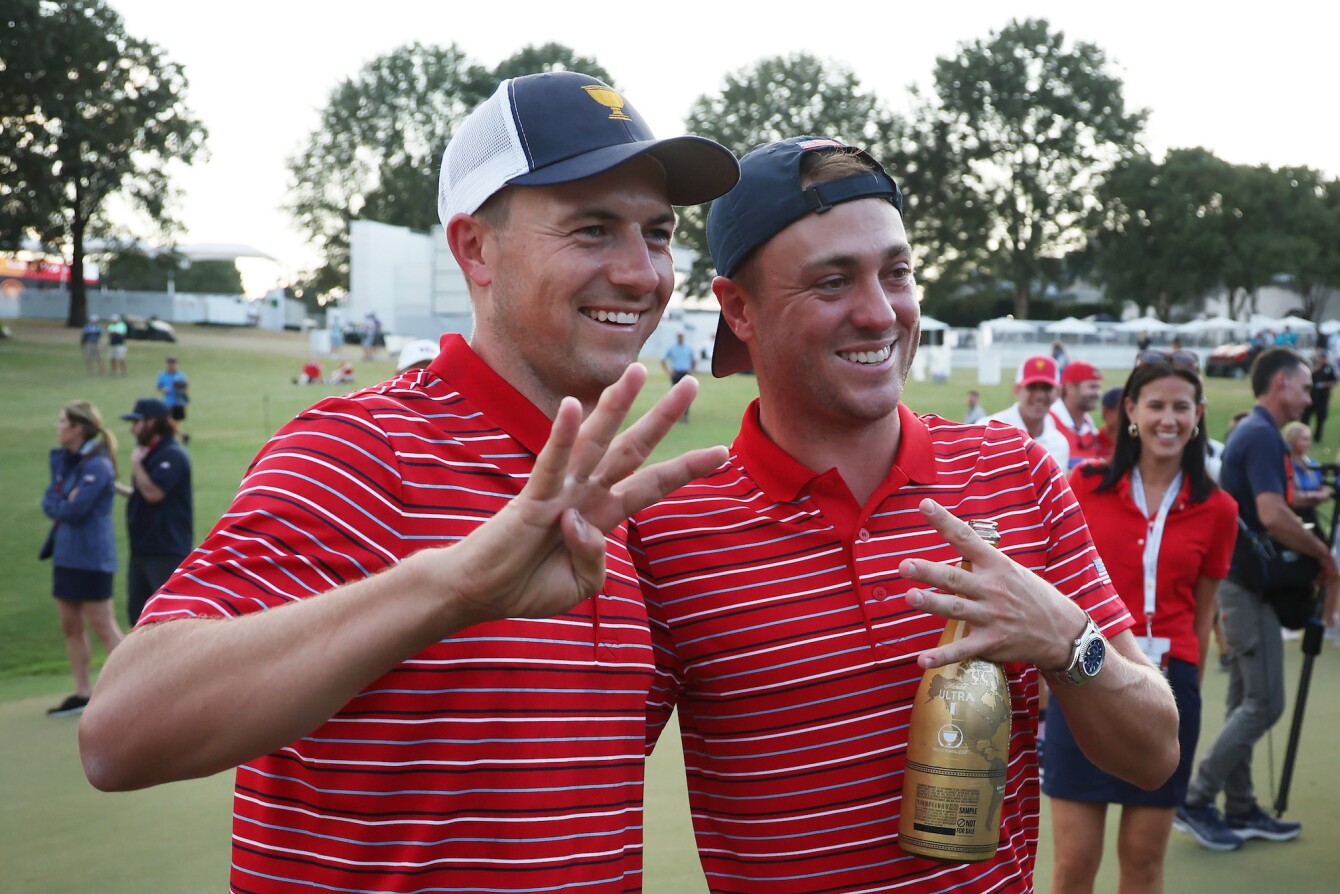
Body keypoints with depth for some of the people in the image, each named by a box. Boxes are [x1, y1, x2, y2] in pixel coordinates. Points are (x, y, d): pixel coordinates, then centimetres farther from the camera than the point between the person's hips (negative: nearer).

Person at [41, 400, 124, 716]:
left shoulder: (97, 466, -16)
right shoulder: (64, 460, 12)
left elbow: (74, 510, -21)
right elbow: (49, 502, 7)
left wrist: (57, 506, -3)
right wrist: (63, 505, -12)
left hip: (91, 557, -9)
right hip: (65, 555, 9)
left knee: (103, 627, -5)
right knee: (71, 627, 12)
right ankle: (82, 693, 19)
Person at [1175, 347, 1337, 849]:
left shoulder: (1247, 432, 14)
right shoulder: (1263, 436, -17)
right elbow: (1272, 515, -27)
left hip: (1237, 580, 10)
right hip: (1248, 585, -10)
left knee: (1247, 702, 13)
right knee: (1265, 704, -6)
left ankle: (1240, 810, 19)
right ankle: (1197, 801, -3)